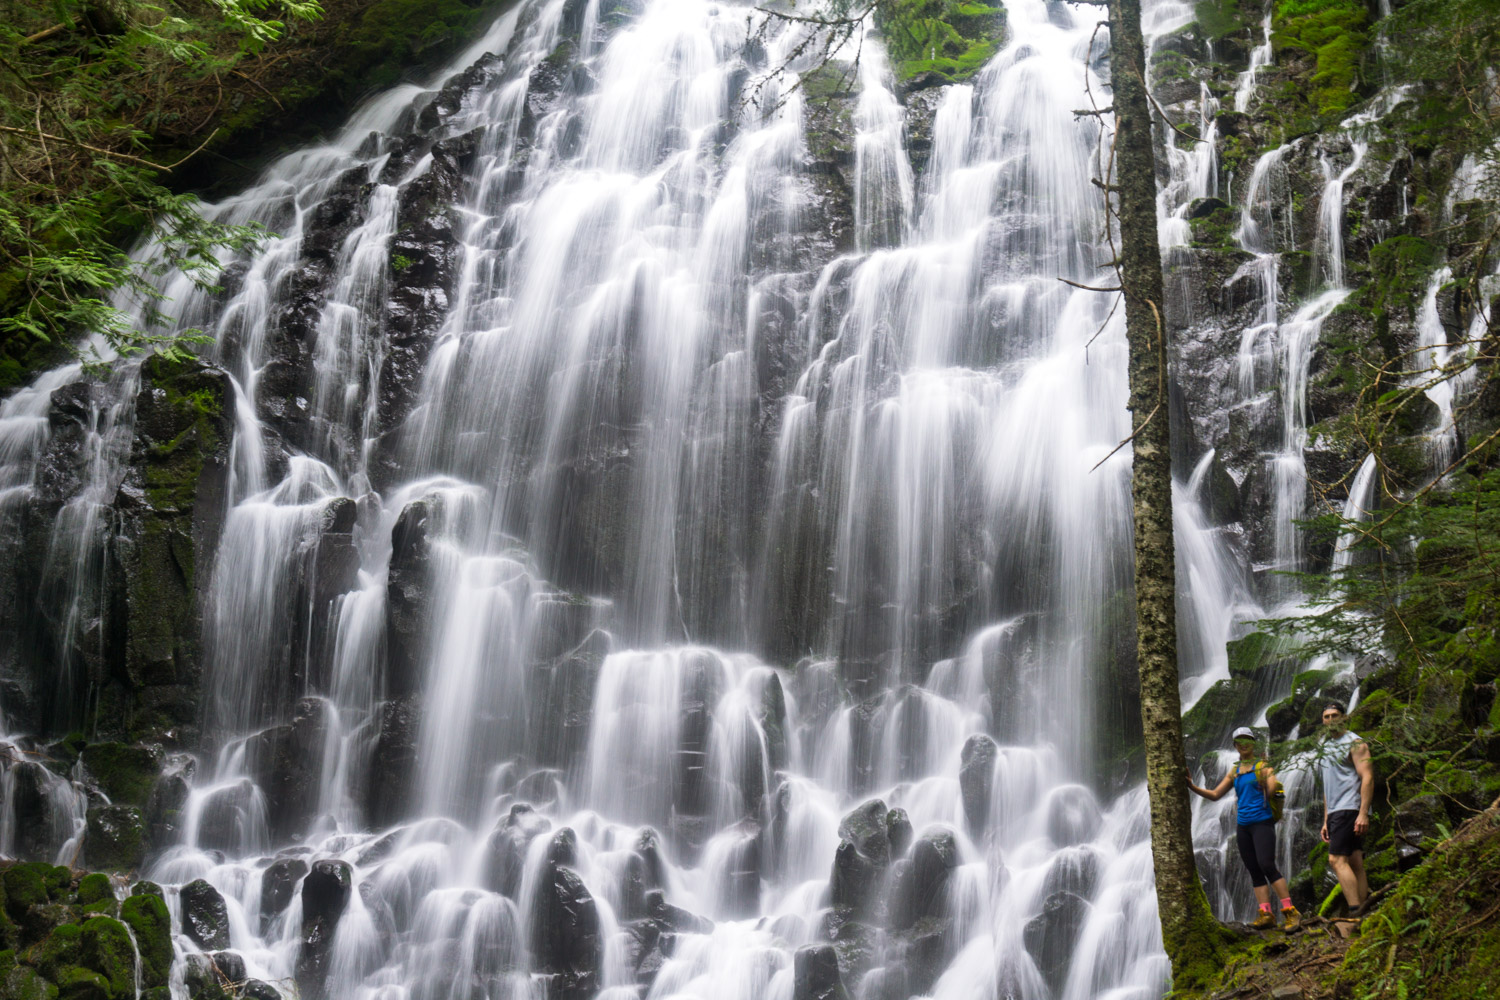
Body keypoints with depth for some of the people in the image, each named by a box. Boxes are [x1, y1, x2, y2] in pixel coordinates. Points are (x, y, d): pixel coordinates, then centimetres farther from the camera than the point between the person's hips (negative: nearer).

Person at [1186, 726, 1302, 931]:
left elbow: (1272, 788, -12)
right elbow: (1215, 795, 18)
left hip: (1262, 822, -6)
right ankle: (1265, 914, -2)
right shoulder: (1234, 772, 17)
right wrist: (1192, 786, 10)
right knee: (1255, 872, 1)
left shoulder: (1262, 766, 2)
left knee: (1267, 866, -18)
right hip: (1243, 825, 6)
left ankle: (1290, 912, -16)